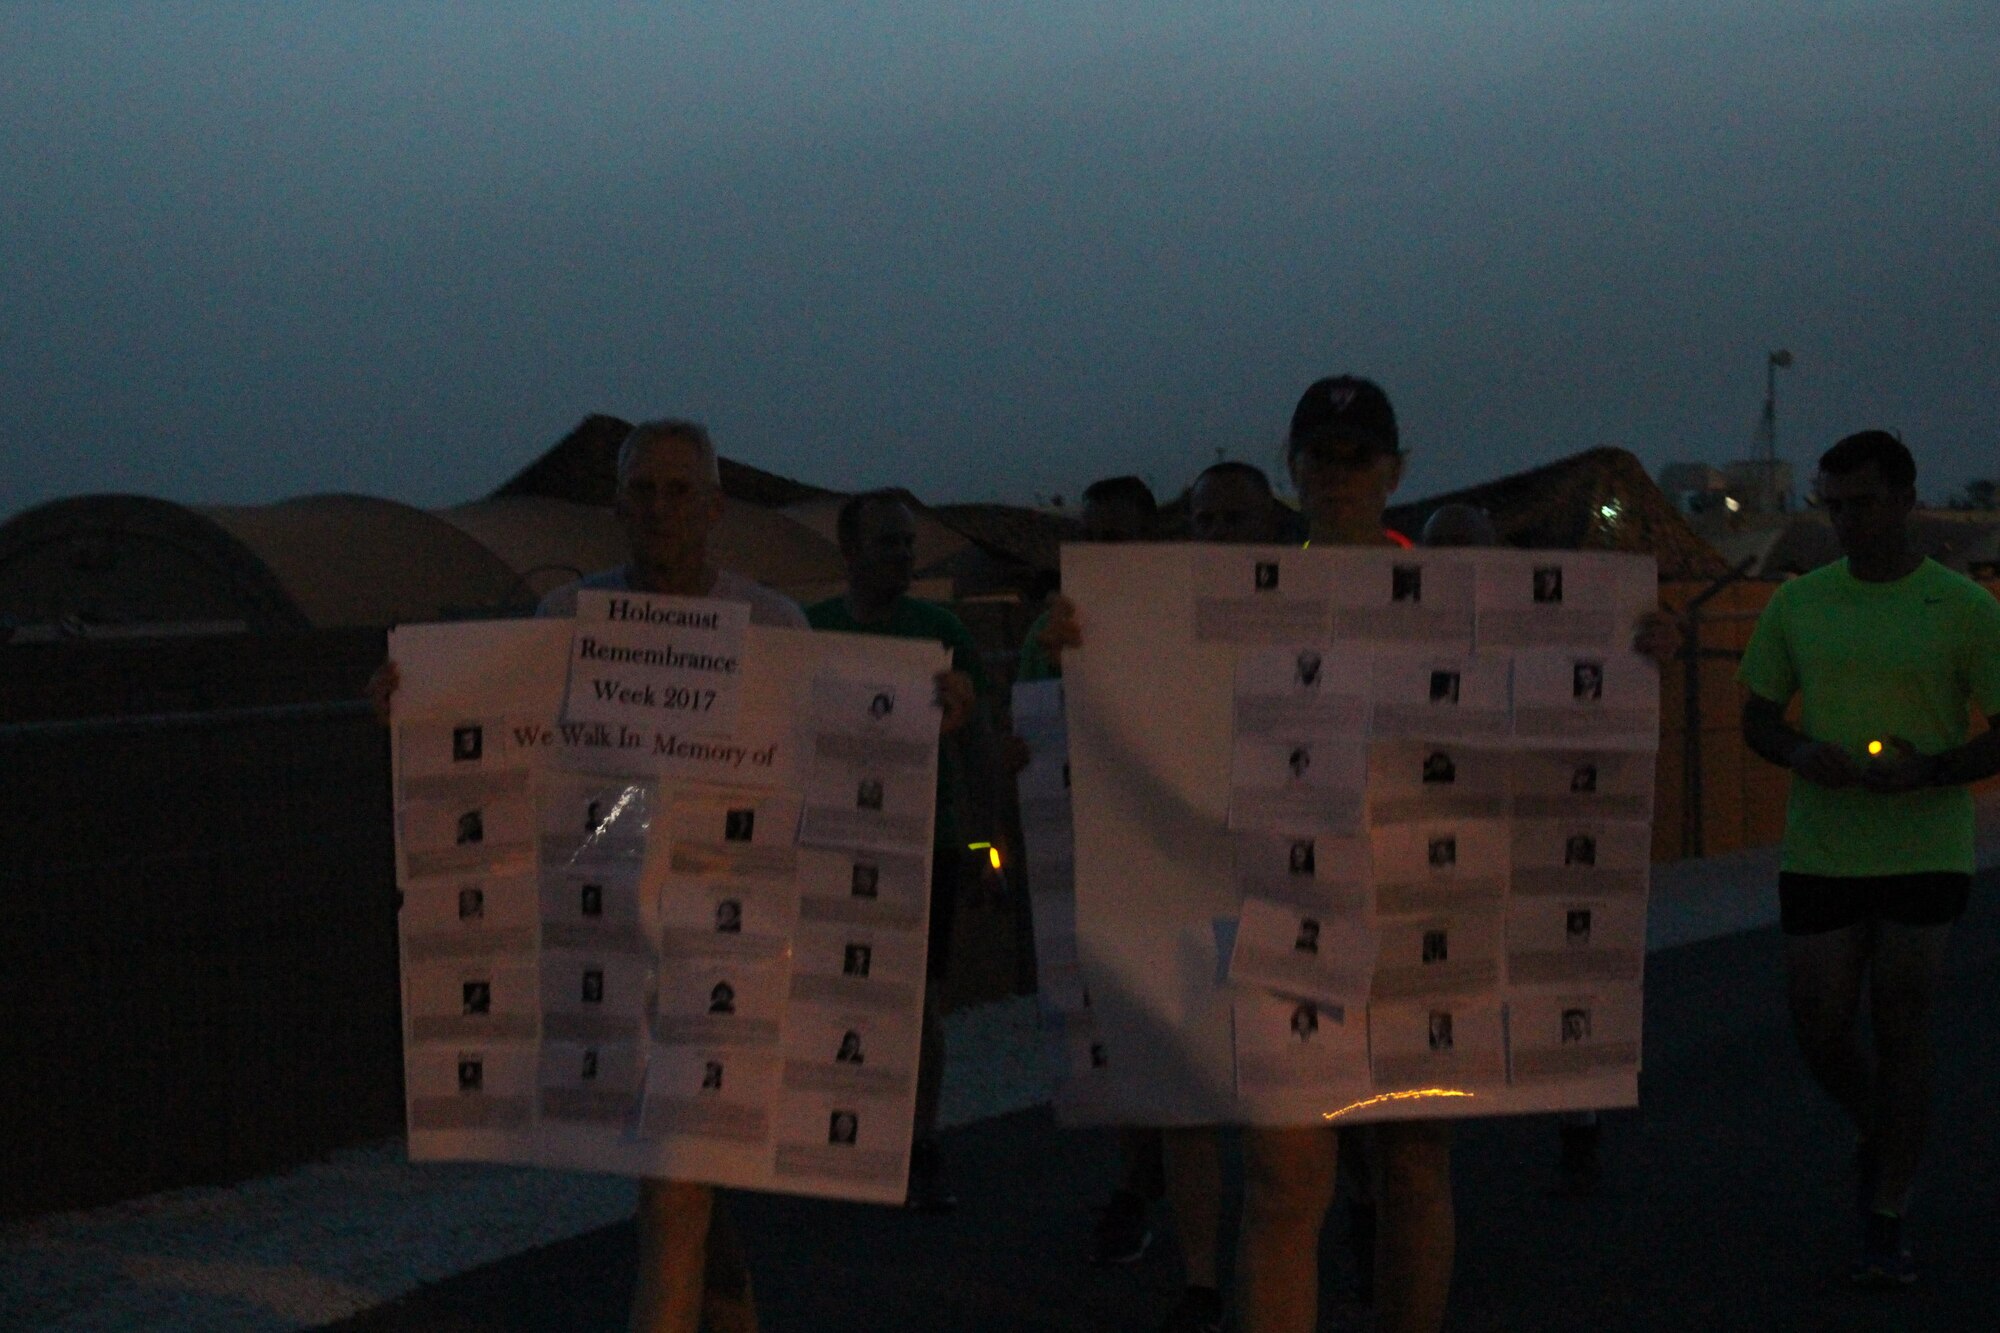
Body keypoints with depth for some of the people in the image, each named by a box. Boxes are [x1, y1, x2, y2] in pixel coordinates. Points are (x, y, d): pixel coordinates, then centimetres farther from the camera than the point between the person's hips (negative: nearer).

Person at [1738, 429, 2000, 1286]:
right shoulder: (1798, 605, 5)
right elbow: (1757, 718, 12)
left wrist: (1925, 771, -19)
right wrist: (1800, 753, -10)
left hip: (1927, 853, -3)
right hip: (1819, 852, 3)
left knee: (1901, 1032, -2)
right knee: (1819, 1031, 3)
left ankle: (1886, 1224, 9)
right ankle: (1876, 1136, 35)